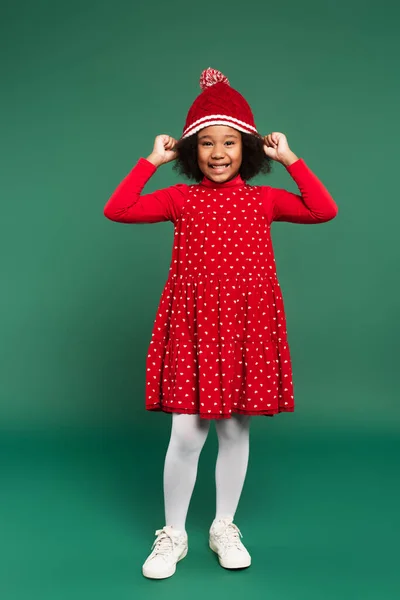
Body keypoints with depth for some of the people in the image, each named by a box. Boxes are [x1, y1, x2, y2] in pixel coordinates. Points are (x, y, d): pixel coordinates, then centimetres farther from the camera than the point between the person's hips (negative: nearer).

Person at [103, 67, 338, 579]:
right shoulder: (180, 198, 3)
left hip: (247, 326, 1)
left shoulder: (263, 199, 5)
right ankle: (172, 535, 18)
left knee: (235, 430, 10)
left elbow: (325, 211, -8)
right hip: (193, 326, -1)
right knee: (186, 433, 0)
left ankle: (224, 528, 27)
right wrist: (151, 161, -4)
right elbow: (116, 211, -7)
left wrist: (289, 159, -4)